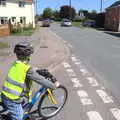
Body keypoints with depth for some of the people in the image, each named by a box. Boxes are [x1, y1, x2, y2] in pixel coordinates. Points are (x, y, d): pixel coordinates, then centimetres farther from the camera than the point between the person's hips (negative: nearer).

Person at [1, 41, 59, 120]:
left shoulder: (16, 64, 1)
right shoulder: (27, 69, -23)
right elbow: (40, 80, -16)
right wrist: (54, 85, -2)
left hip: (5, 96, 8)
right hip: (13, 100, -8)